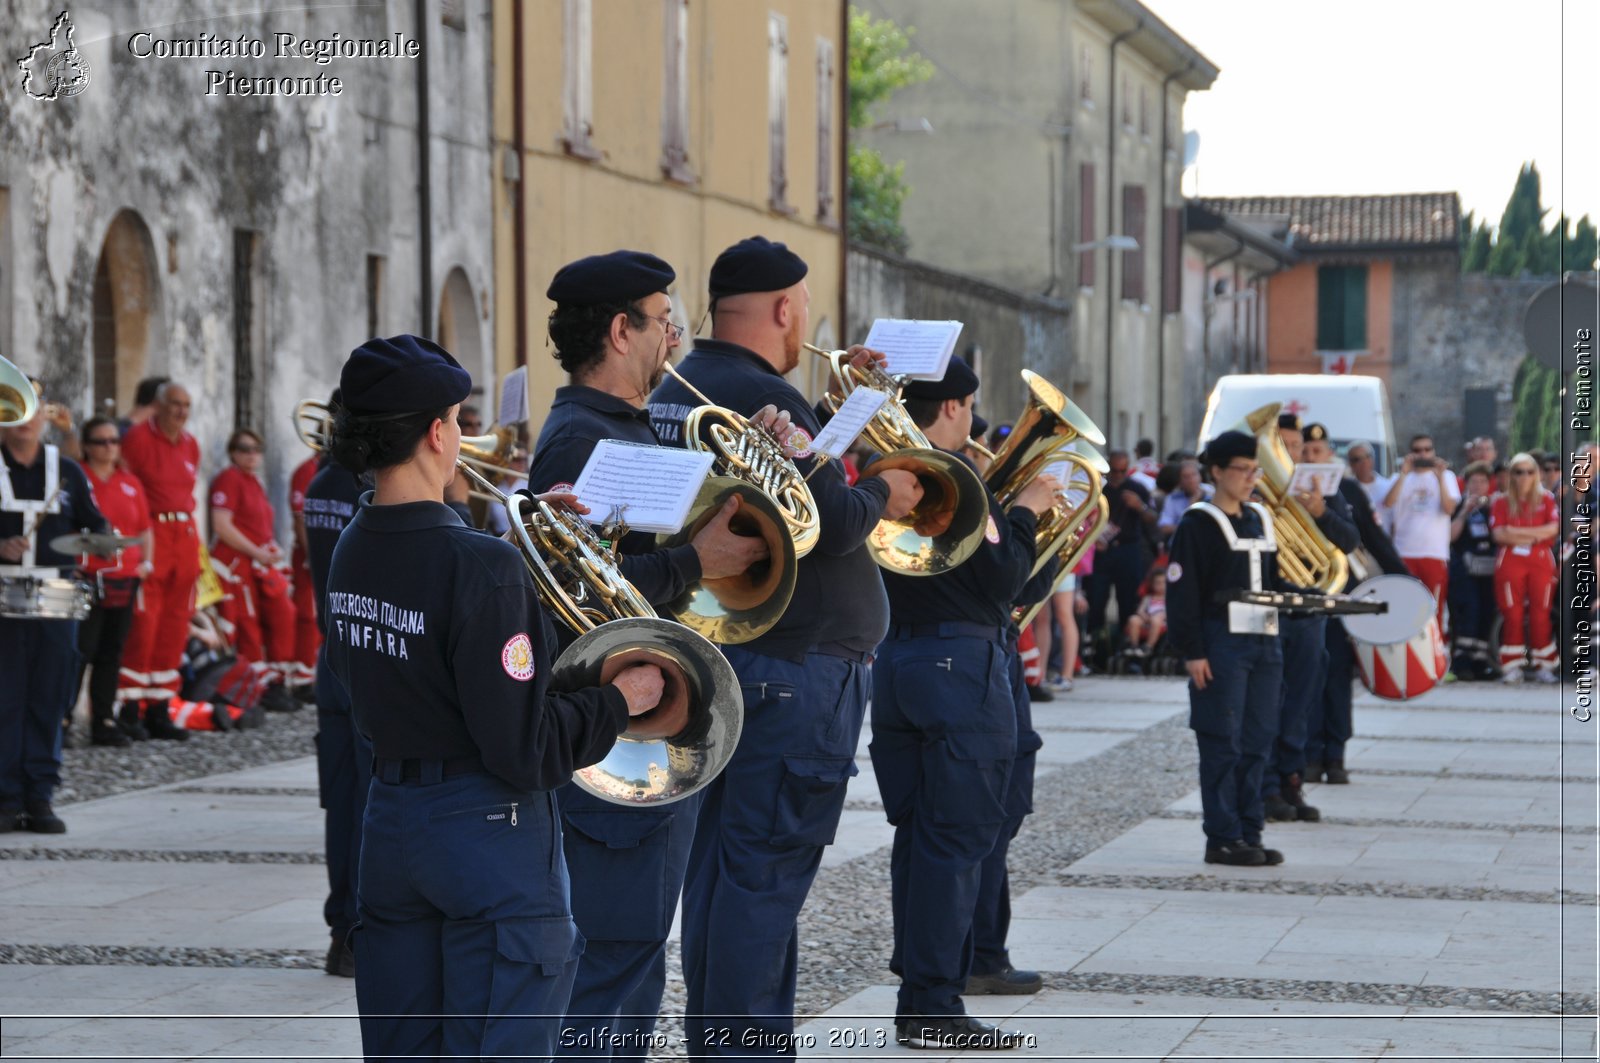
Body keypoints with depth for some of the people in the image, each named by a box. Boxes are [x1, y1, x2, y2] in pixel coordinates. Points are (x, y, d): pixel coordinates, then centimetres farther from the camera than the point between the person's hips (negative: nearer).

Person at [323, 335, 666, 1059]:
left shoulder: (350, 551, 2)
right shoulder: (480, 567, -21)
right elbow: (525, 749, -21)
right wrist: (618, 700, -5)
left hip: (389, 819, 8)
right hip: (489, 831, -8)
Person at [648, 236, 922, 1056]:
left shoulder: (673, 395, 14)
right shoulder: (763, 397, -17)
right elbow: (829, 522, -22)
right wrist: (880, 495, -4)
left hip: (709, 650, 10)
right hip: (794, 665, -10)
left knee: (716, 860, 13)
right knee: (767, 871, -6)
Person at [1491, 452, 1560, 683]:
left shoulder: (1546, 499, 11)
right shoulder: (1501, 502, 9)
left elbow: (1553, 528, -3)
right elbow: (1499, 534, -4)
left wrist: (1518, 532, -8)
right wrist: (1534, 536, -6)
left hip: (1541, 562, 0)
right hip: (1510, 562, 0)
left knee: (1540, 615, -3)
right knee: (1513, 615, -5)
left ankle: (1543, 667, 3)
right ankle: (1512, 667, -1)